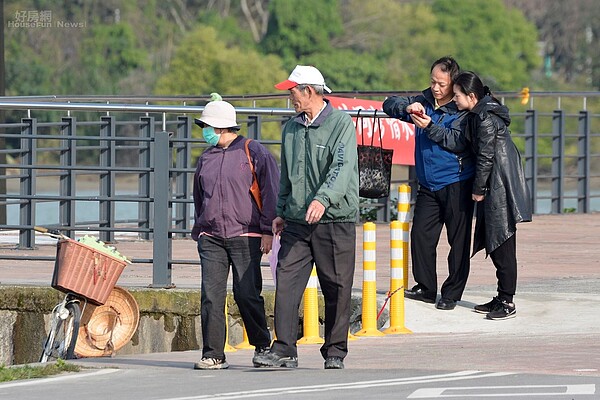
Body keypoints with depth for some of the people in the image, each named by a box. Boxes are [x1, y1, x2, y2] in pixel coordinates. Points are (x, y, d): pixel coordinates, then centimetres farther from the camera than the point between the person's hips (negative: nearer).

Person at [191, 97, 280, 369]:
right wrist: (198, 232, 21)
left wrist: (267, 230, -7)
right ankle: (213, 355, -3)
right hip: (211, 238, 5)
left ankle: (262, 345, 16)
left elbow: (270, 191, -1)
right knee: (211, 296, -5)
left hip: (245, 236, -5)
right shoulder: (206, 158, 17)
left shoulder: (253, 152, 0)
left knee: (247, 295, -5)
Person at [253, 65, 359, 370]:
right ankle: (284, 350, -6)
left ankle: (335, 351, 12)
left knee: (336, 288, 2)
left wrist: (323, 199, -35)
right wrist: (282, 211, 18)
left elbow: (343, 167, -20)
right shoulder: (291, 129, 15)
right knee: (286, 283, -5)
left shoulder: (341, 124, -7)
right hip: (297, 222, 6)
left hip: (335, 221, -5)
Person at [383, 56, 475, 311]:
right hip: (428, 185, 6)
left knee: (459, 240, 0)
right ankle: (426, 288, 13)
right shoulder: (424, 101, 8)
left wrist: (430, 127, -26)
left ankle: (452, 293, 7)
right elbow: (389, 105, 9)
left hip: (456, 184, -6)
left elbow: (457, 142, -19)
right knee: (421, 235, 1)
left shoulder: (462, 110, -9)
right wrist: (407, 107, -11)